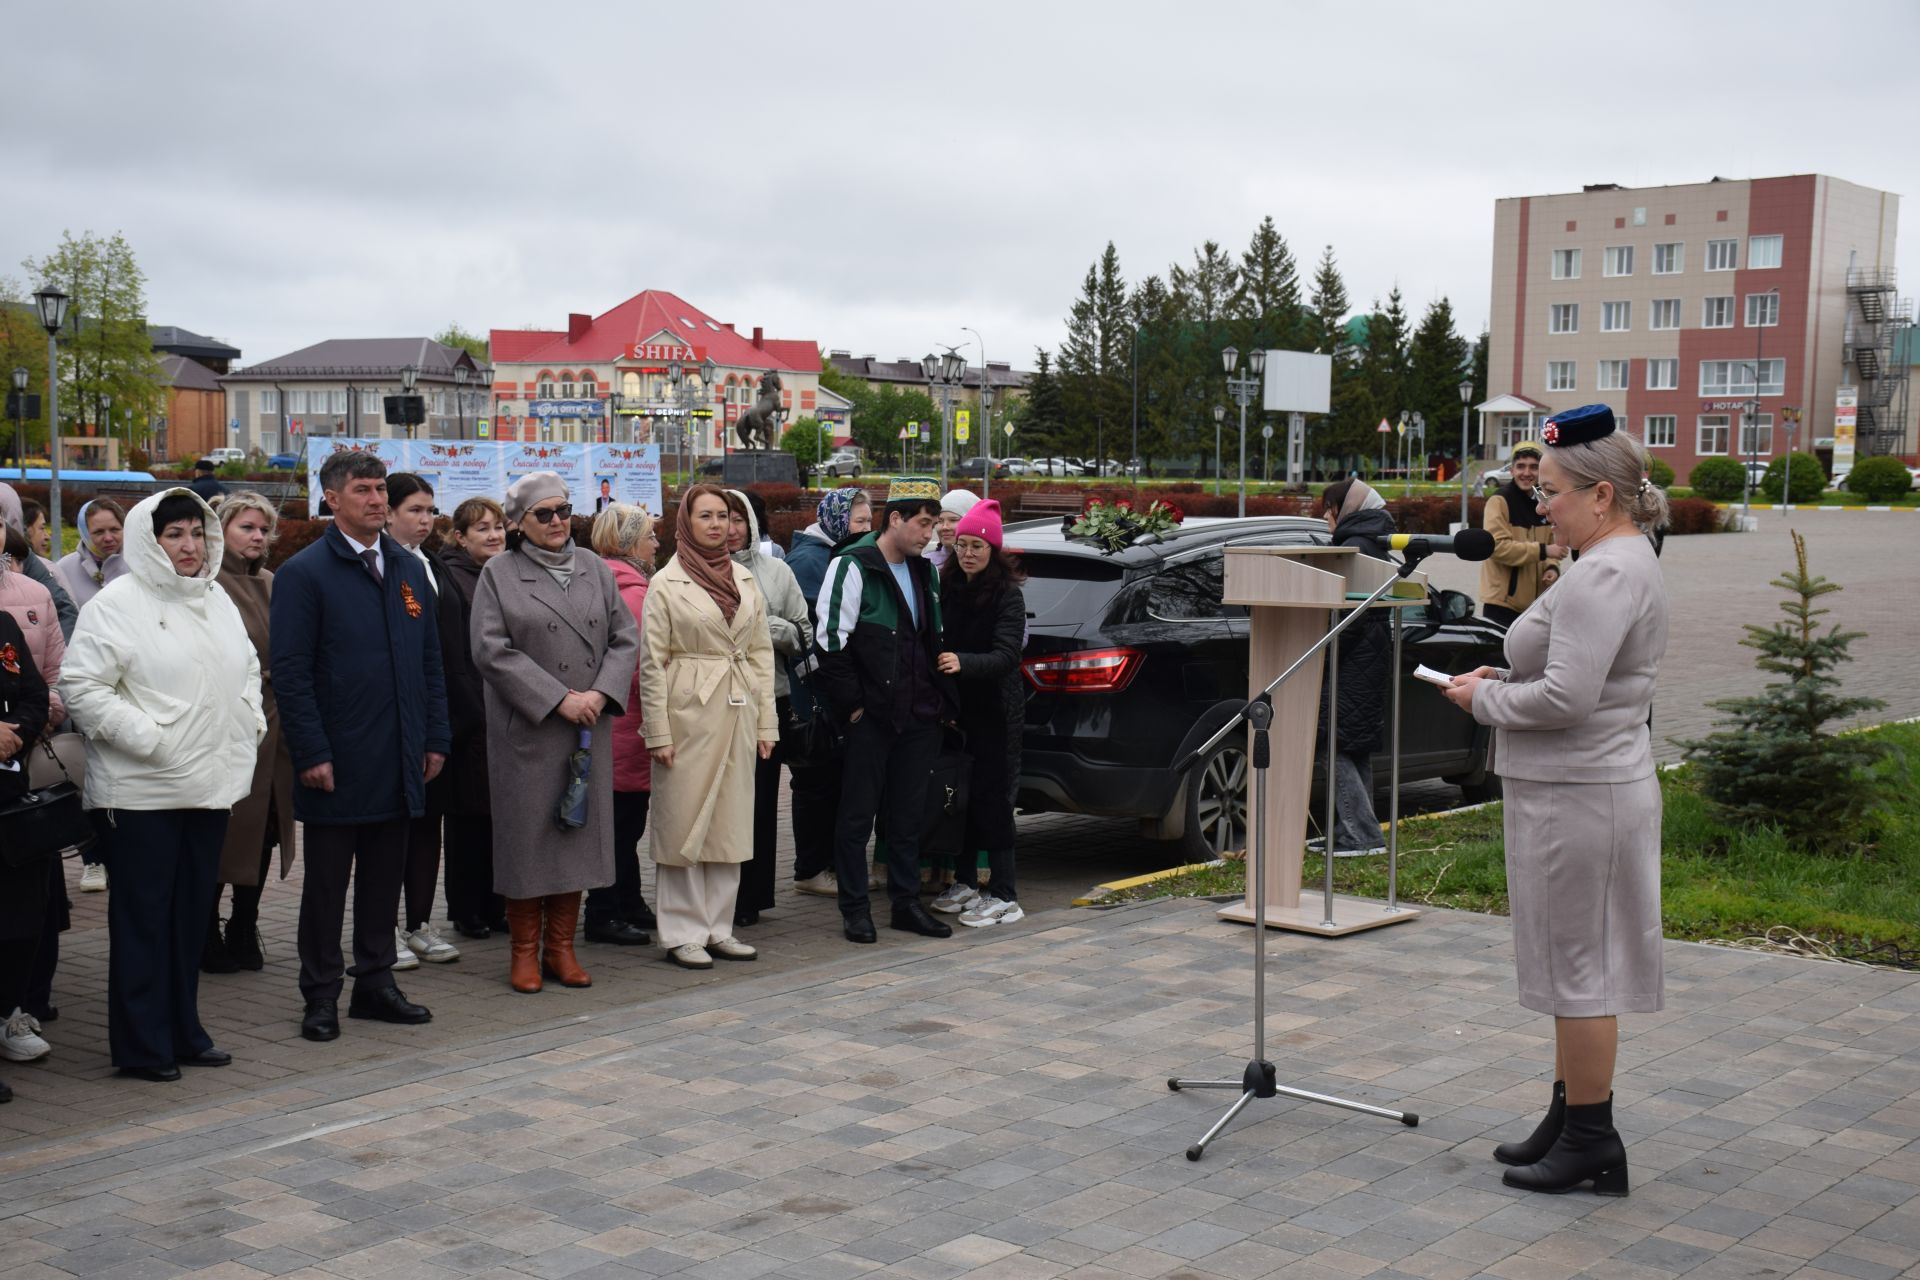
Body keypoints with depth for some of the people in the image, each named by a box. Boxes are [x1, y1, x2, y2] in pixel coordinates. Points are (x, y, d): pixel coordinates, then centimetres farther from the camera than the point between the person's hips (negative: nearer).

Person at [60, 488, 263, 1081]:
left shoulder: (218, 600, 14)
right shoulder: (117, 604, -9)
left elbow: (247, 668, 27)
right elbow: (81, 686, -14)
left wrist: (250, 720, 12)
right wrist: (145, 737, -17)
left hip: (210, 784, 7)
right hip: (141, 791, -7)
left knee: (192, 914, 13)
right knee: (143, 918, 0)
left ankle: (183, 1032, 24)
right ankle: (142, 1046, 8)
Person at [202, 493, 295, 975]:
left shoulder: (271, 584, 15)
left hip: (274, 727, 7)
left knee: (264, 829, 10)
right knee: (223, 834, -1)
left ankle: (243, 934, 21)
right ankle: (208, 940, 12)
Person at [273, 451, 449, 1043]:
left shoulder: (409, 569, 12)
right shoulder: (303, 573, -6)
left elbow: (430, 661, 15)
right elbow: (290, 672, -10)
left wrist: (435, 738, 8)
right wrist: (311, 753, -16)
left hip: (399, 763, 5)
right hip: (337, 765, -5)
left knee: (384, 878, 13)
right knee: (327, 884, 5)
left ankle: (375, 983, 24)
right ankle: (321, 997, 14)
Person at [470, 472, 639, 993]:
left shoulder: (595, 569, 10)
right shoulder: (499, 574, -1)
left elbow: (625, 638, 8)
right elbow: (492, 651, -10)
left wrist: (601, 694, -9)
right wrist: (559, 700, -15)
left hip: (590, 729, 4)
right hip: (525, 730, -4)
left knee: (579, 830, 6)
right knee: (527, 833, 1)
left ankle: (561, 947, 16)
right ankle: (525, 951, 13)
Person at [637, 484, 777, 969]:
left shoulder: (745, 579, 11)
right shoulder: (666, 583, -3)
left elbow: (762, 652, 12)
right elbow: (651, 662, -5)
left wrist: (766, 721, 7)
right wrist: (658, 731, -11)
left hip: (737, 714, 5)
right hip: (689, 713, -5)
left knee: (730, 823, 8)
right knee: (684, 824, -1)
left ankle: (719, 929, 17)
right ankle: (683, 934, 8)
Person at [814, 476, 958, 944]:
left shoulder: (924, 571, 14)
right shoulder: (853, 567, -9)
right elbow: (831, 643, -13)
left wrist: (941, 700, 14)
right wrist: (852, 704, -14)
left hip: (920, 716, 7)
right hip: (871, 717, -7)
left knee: (909, 814, 12)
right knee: (858, 814, 2)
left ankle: (906, 902, 21)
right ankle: (854, 908, 10)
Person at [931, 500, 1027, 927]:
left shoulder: (1007, 595, -11)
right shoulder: (946, 588, 6)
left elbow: (1007, 656, -21)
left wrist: (963, 663, -37)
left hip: (995, 711, -6)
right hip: (957, 707, 6)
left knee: (991, 798, -5)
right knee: (960, 795, 10)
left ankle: (1003, 896, -1)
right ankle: (964, 883, 23)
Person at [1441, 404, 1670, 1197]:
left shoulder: (1606, 574, -20)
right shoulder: (1626, 561, 14)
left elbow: (1565, 698, -25)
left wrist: (1485, 699, -10)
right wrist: (1505, 679, 9)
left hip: (1579, 797, -11)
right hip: (1580, 787, 11)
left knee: (1578, 966, -2)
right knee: (1575, 964, 17)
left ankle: (1590, 1139, 7)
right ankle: (1571, 1118, 27)